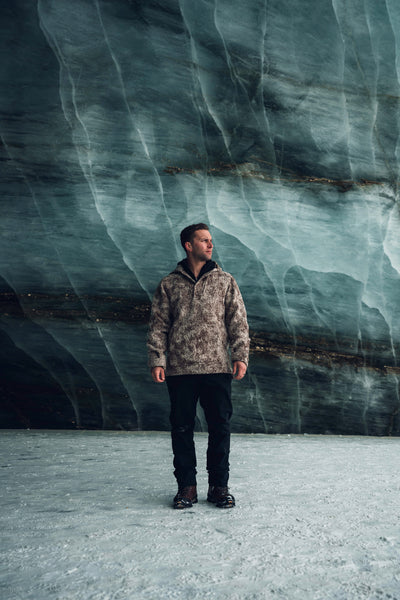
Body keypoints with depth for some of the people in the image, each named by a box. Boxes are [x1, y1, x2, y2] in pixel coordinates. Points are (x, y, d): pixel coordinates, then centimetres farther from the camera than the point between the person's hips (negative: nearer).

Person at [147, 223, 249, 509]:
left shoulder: (225, 281, 10)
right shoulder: (169, 284, 8)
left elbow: (238, 322, 7)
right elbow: (158, 326, 7)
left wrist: (240, 356, -3)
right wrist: (157, 360, -2)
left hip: (217, 367, 0)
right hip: (180, 369, 0)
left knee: (220, 427, 4)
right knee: (182, 428, 6)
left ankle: (219, 485, 19)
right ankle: (186, 485, 20)